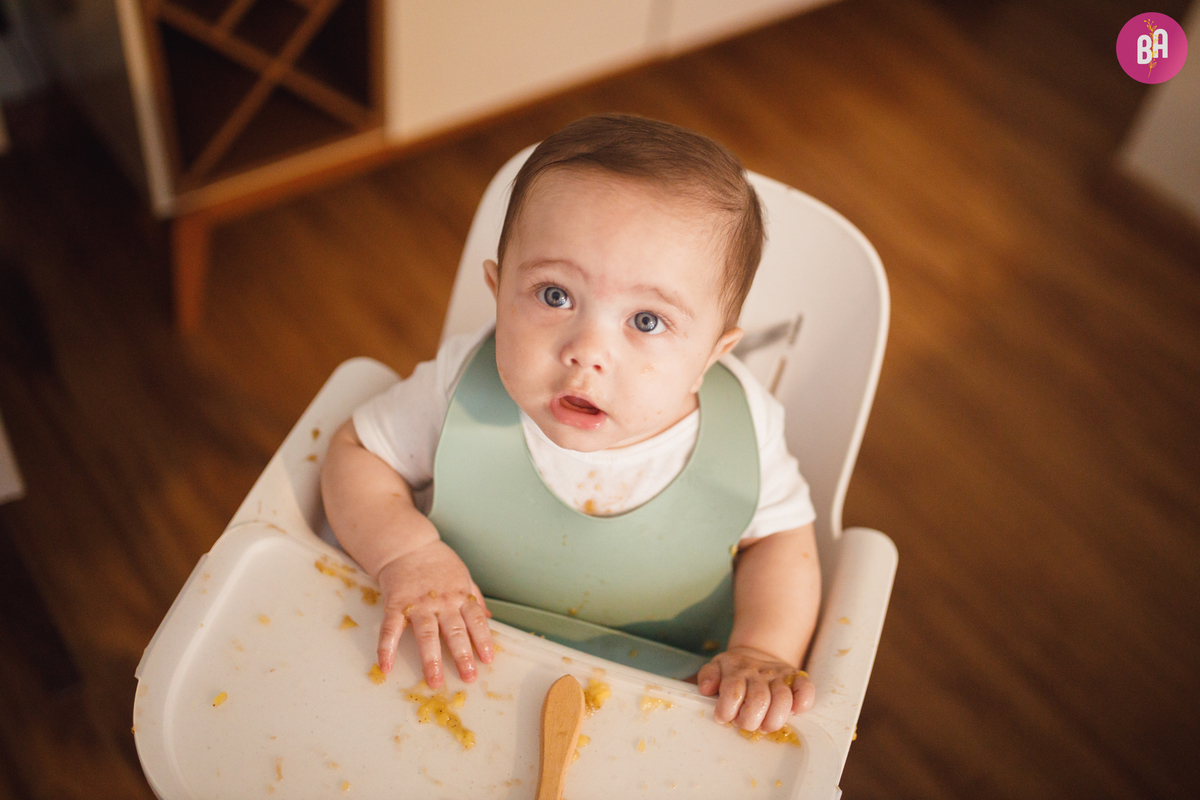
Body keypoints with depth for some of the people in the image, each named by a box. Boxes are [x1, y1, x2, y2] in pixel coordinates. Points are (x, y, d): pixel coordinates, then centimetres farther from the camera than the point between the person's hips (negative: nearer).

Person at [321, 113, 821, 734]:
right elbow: (357, 451, -5)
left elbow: (781, 539, -3)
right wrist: (408, 553, -22)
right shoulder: (462, 388, -21)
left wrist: (763, 649, -19)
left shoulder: (742, 429, -20)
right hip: (465, 673, 0)